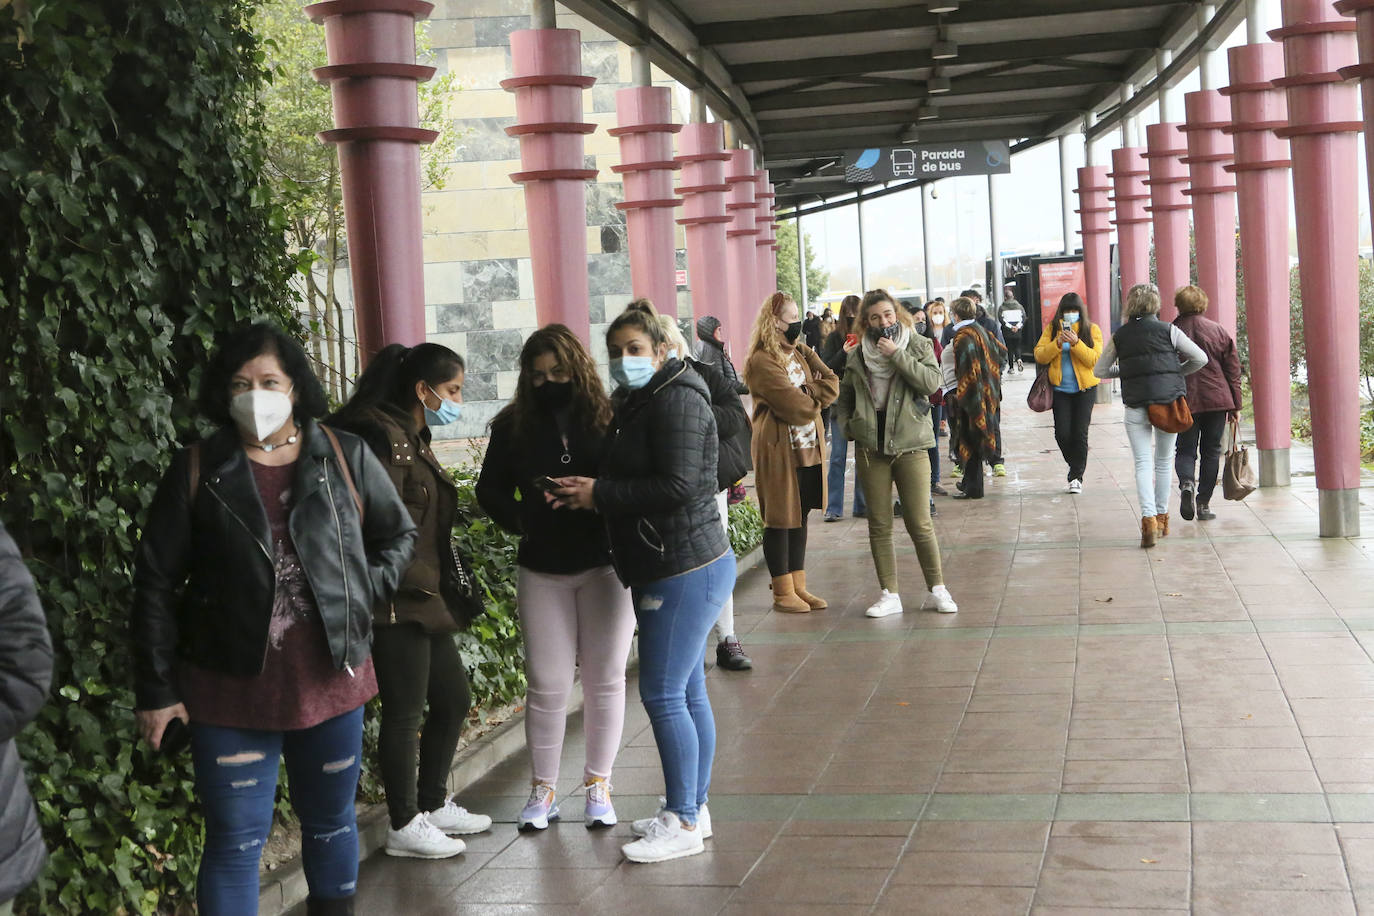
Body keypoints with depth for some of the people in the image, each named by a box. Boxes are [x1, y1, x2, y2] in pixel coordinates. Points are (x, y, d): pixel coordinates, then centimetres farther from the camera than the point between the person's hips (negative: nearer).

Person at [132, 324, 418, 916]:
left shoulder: (345, 458, 0)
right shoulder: (197, 472, -3)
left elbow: (399, 535, 13)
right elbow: (156, 585, -1)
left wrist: (364, 593, -4)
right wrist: (156, 690, -3)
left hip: (332, 681, 2)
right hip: (232, 688, -2)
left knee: (331, 822, 17)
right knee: (235, 841, 1)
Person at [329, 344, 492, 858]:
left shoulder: (413, 438, 18)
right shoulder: (381, 435, -15)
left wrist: (446, 593, 18)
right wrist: (419, 583, -18)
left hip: (425, 600, 11)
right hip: (398, 601, -11)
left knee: (453, 698, 17)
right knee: (406, 710, -2)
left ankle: (433, 805, 30)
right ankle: (405, 826, 10)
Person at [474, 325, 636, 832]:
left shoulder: (609, 419, -5)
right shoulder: (514, 426, 2)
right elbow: (490, 489, 7)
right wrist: (519, 518, -13)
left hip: (605, 566, -1)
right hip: (542, 571, 2)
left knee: (605, 679, 6)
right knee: (546, 685, 4)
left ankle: (598, 784, 20)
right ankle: (543, 789, 17)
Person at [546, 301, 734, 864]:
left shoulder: (676, 401, -14)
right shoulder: (637, 404, 16)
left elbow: (677, 486, -24)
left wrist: (600, 494, -16)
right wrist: (586, 496, -2)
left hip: (684, 569, -10)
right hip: (665, 568, 10)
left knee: (663, 692, -7)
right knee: (687, 691, 15)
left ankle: (683, 822, 1)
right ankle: (694, 808, 23)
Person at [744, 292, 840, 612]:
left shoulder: (800, 353, 14)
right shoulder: (762, 362, -14)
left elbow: (832, 384, 3)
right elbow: (797, 407, -19)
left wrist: (806, 393, -14)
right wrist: (815, 396, 0)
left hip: (808, 449, 8)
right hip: (779, 450, -8)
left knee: (800, 517, 12)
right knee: (780, 521, 0)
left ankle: (799, 587, 19)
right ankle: (783, 593, 8)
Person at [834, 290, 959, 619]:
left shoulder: (918, 345, 2)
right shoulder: (857, 355, 9)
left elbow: (931, 382, -15)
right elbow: (844, 397, 22)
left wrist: (896, 354, -17)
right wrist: (847, 425, 7)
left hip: (910, 445, -3)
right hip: (870, 447, 3)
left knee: (920, 522, -2)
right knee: (879, 524, 5)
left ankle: (937, 588, 12)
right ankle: (889, 595, 11)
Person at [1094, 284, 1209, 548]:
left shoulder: (1120, 336, 4)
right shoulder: (1169, 331, 1)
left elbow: (1099, 371, 12)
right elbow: (1201, 359, 1)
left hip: (1136, 405, 0)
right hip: (1169, 401, 1)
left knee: (1143, 463, -2)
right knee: (1163, 461, 15)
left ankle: (1149, 518, -20)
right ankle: (1162, 517, 23)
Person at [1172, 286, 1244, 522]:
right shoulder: (1219, 332, 4)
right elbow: (1233, 371, 4)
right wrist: (1235, 405, 9)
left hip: (1183, 402, -1)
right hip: (1217, 400, 1)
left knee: (1185, 449, 7)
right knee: (1211, 451, 10)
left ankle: (1186, 483, -22)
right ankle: (1203, 503, 7)